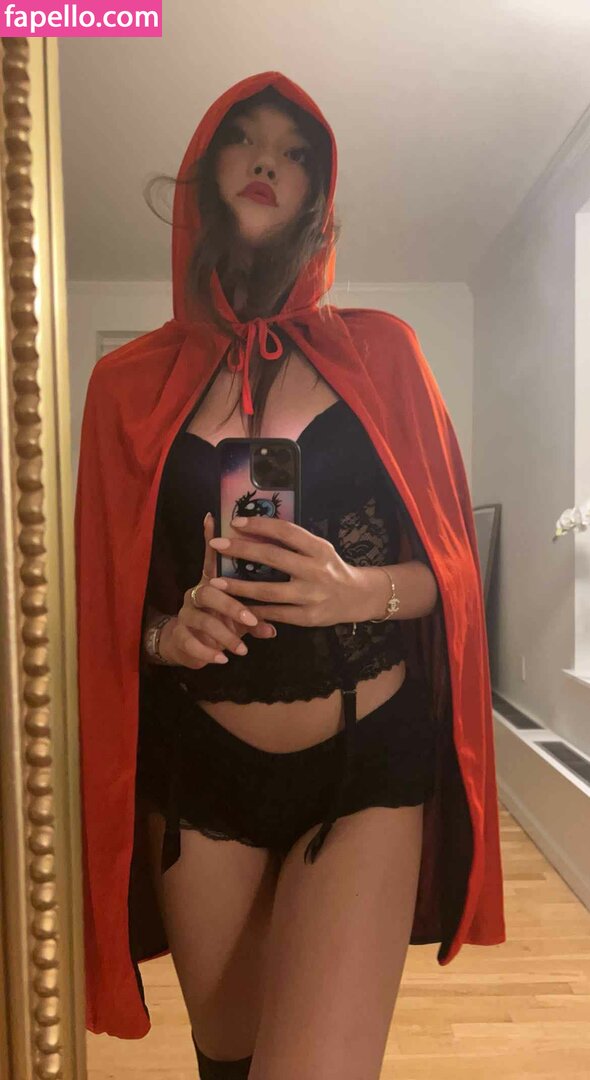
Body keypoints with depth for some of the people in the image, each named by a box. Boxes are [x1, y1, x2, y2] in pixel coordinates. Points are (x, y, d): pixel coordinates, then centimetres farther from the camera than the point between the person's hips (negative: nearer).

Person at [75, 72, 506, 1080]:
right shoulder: (134, 380, 2)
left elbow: (450, 563, 0)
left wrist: (360, 593, -20)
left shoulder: (378, 353, 1)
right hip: (197, 768, 2)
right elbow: (103, 600, 4)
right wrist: (166, 632, -17)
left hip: (371, 763, -1)